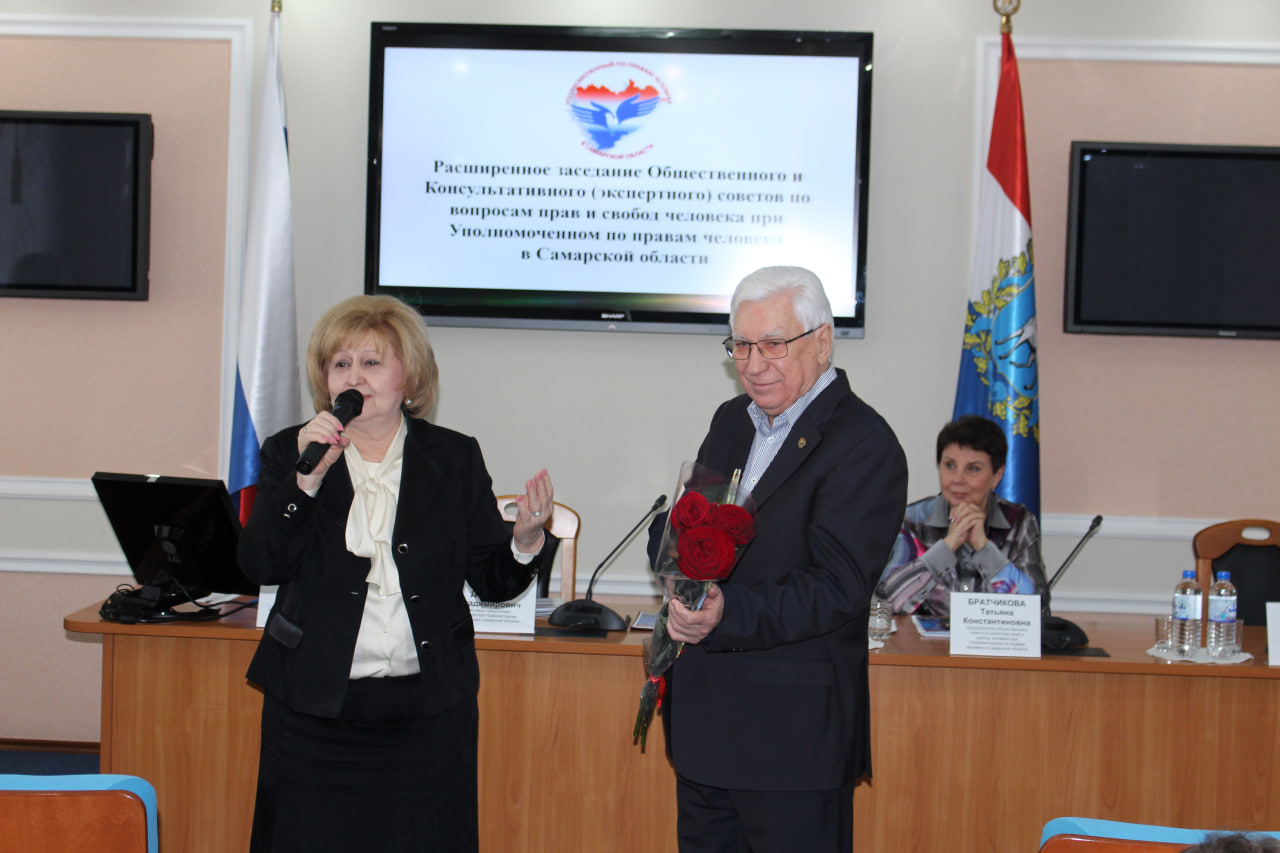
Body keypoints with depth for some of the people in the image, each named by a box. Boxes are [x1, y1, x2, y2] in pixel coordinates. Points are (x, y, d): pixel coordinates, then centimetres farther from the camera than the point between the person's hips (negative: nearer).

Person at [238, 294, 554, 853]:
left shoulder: (455, 458, 6)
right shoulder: (290, 452, 5)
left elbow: (490, 580, 5)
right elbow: (260, 565, -8)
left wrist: (525, 540, -16)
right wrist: (308, 476, -18)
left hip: (428, 713, 0)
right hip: (315, 708, 0)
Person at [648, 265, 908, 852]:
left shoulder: (864, 446, -14)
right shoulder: (731, 420, 13)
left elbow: (836, 587, -21)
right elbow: (671, 527, 14)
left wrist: (730, 613, -35)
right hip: (703, 716, 8)